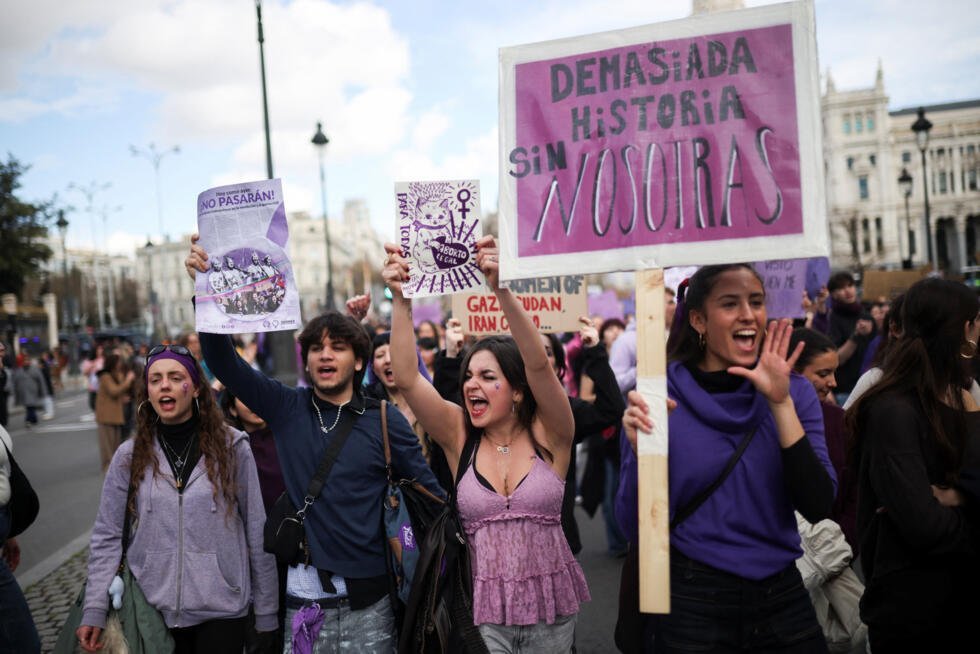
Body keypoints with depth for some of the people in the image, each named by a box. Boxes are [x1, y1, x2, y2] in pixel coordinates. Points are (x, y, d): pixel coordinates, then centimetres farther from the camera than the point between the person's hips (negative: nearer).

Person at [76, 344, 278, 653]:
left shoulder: (231, 447, -5)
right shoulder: (129, 456, 1)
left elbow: (257, 533, -2)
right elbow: (107, 537, 3)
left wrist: (266, 612, -1)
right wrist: (94, 610, -6)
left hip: (220, 610, -2)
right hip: (154, 610, 2)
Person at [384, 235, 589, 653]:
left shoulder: (548, 435, -6)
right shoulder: (460, 437, -1)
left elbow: (539, 365, -23)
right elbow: (406, 378, -12)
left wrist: (501, 289, -32)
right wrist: (400, 298, -21)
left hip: (551, 606, 0)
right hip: (483, 608, 1)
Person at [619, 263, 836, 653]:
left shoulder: (794, 391, -1)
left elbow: (819, 507, -13)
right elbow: (637, 528, -9)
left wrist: (781, 403, -19)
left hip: (783, 598, 3)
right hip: (693, 603, -2)